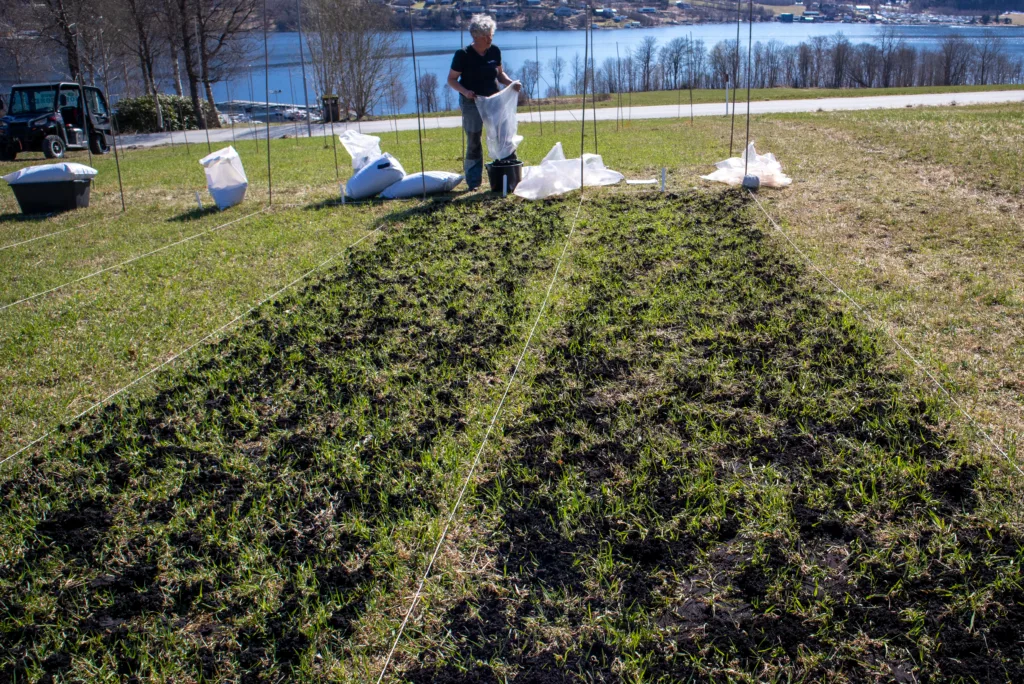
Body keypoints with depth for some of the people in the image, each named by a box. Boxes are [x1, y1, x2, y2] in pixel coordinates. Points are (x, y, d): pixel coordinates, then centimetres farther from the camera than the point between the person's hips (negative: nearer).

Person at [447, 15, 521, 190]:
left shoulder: (494, 51, 0)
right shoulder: (463, 55, -13)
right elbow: (451, 79, -8)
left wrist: (511, 82, -8)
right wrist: (465, 91, -27)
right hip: (472, 103, -4)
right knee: (473, 142, 2)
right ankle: (473, 182, 12)